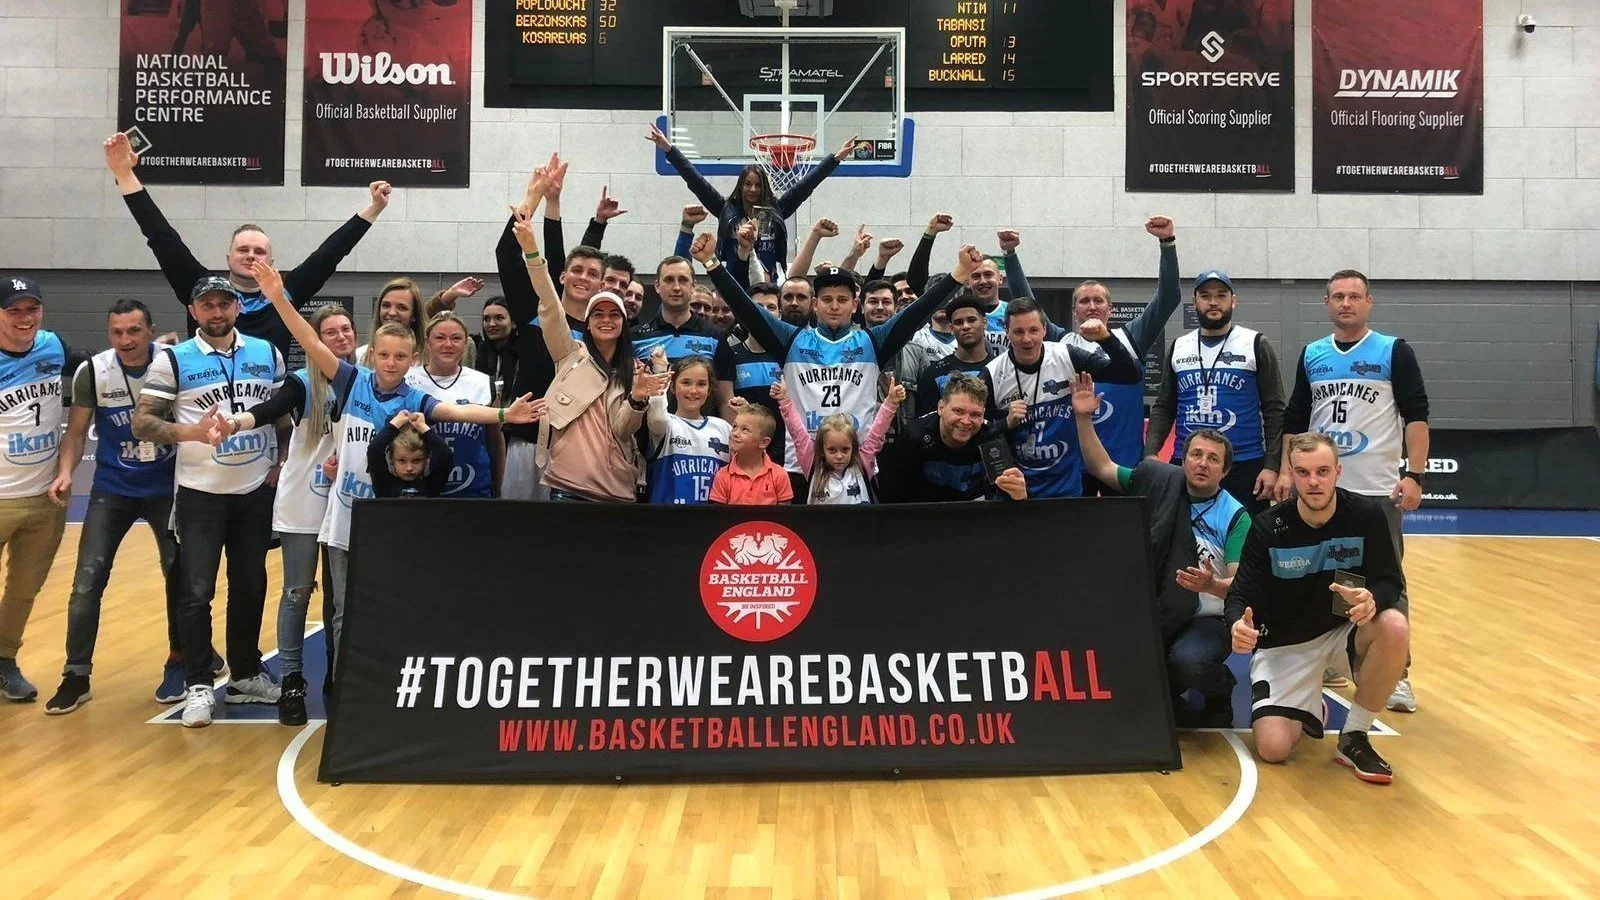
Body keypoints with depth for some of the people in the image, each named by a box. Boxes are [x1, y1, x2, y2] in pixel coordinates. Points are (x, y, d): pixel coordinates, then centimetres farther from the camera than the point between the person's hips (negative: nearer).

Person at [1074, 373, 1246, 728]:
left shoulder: (1235, 517, -3)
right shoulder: (1160, 483, 8)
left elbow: (1240, 584, -10)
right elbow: (1102, 467, 14)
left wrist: (1211, 585, -33)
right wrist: (1084, 418, 4)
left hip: (1206, 619, -3)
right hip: (1152, 614, 3)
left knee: (1186, 662, -36)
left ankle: (1220, 691, 3)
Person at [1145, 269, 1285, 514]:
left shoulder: (1255, 345, 1)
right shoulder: (1178, 348, 10)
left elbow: (1274, 410, -1)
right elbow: (1163, 408, 12)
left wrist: (1272, 466, -9)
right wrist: (1150, 454, -2)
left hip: (1245, 467, -3)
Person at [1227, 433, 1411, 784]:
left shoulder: (1367, 514, -13)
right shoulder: (1268, 528, -15)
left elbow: (1390, 582, -9)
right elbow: (1240, 595, -13)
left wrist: (1373, 599, -34)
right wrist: (1237, 625, -37)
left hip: (1345, 632, 1)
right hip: (1284, 643, -1)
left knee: (1395, 627, -34)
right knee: (1274, 748, -17)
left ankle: (1354, 738, -11)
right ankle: (1307, 707, 23)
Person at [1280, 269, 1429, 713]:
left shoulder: (1394, 352, 0)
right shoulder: (1311, 356, 11)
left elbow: (1416, 415, -4)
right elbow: (1294, 420, 14)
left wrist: (1415, 475, -14)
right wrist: (1286, 473, 6)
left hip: (1378, 490, -3)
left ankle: (1397, 674, 6)